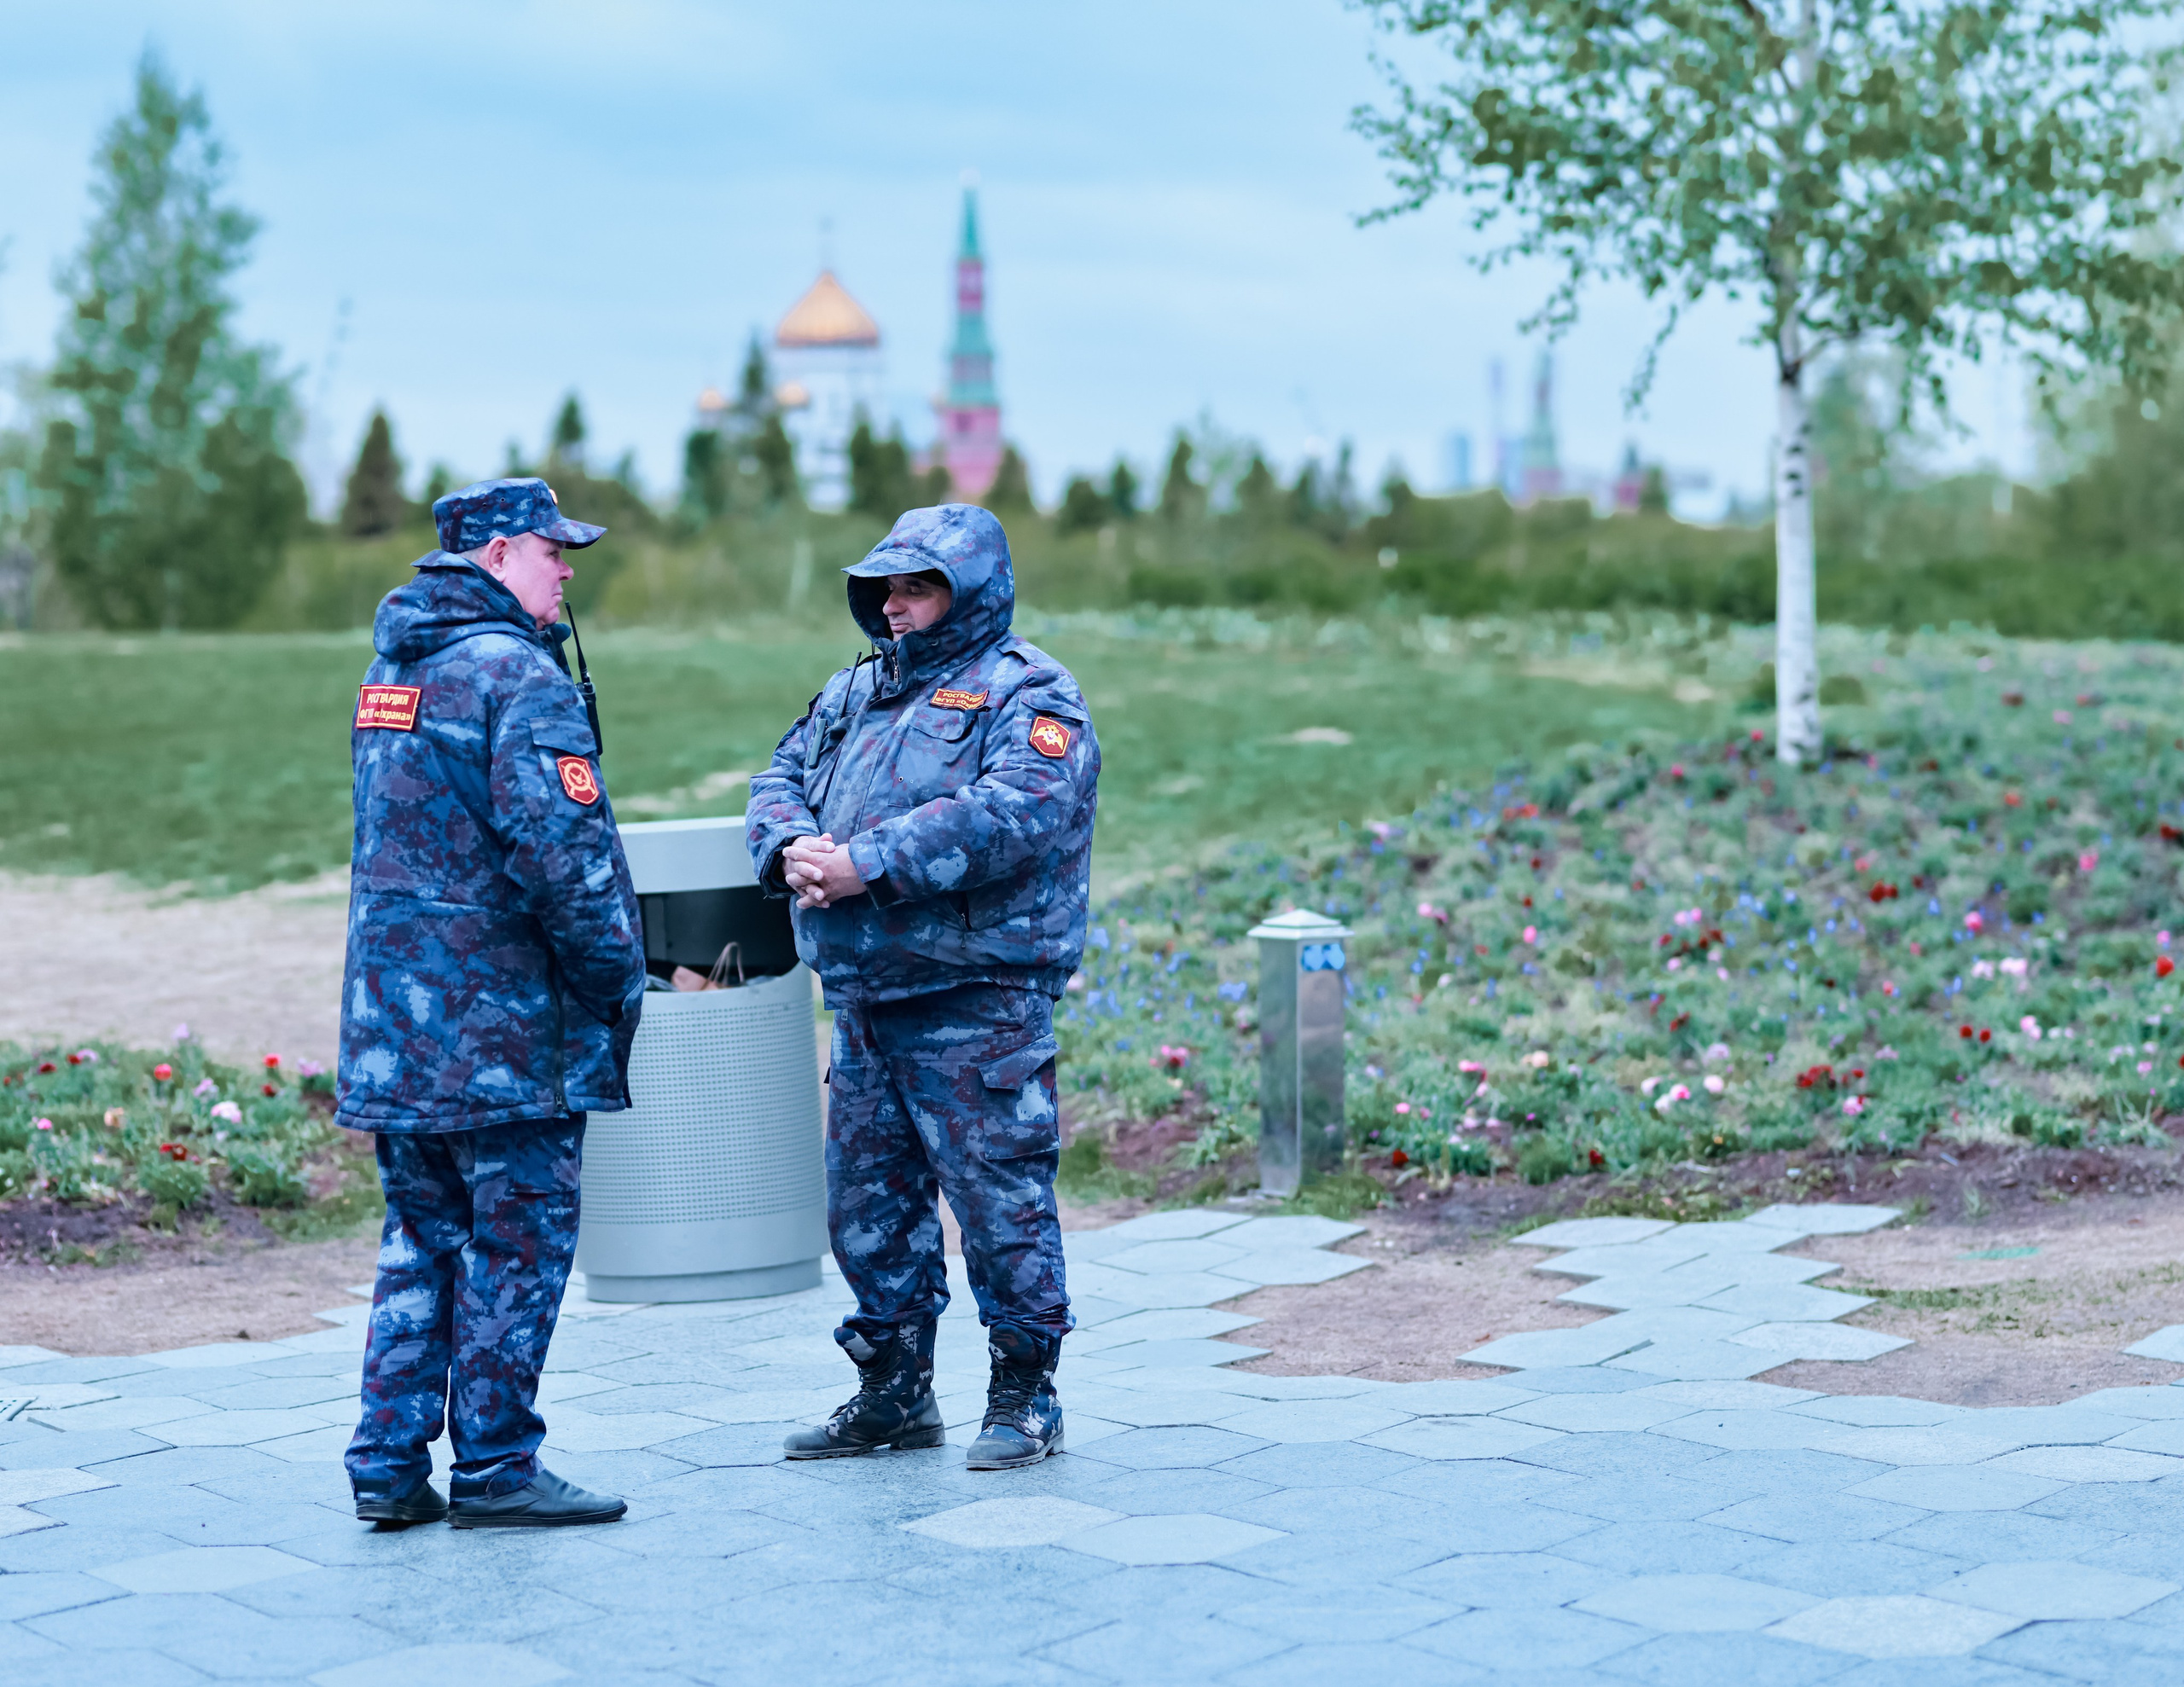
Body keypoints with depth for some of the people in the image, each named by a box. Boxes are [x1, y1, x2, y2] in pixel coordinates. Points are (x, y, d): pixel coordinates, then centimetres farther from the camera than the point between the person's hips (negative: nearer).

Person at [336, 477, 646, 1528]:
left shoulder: (391, 668, 15)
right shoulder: (516, 673, -14)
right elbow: (562, 849, -21)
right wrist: (620, 975, -9)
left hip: (391, 1011, 8)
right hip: (505, 1018, -8)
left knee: (421, 1238, 14)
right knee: (518, 1240, 2)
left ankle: (389, 1465, 15)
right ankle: (493, 1468, 7)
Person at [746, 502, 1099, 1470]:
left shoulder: (1027, 695, -6)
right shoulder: (855, 691, 19)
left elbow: (1008, 815, -22)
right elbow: (781, 781, 14)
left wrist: (866, 864, -25)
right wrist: (792, 846, -11)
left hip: (977, 1004, -7)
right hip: (864, 998, 8)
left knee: (999, 1195, -3)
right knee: (866, 1199, 12)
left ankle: (1024, 1398, 10)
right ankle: (892, 1394, 25)